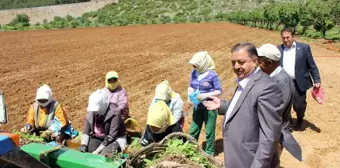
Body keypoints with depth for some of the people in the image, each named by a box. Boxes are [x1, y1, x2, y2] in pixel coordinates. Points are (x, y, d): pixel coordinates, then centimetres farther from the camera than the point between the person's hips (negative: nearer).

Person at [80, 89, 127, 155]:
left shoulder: (114, 113, -21)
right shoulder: (91, 113, -2)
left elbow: (112, 136, -24)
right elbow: (86, 132, -3)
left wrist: (97, 151, -28)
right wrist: (83, 145, -20)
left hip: (114, 140, -6)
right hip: (97, 139, 6)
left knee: (104, 154, -34)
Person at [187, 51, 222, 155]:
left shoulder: (212, 75, -17)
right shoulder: (194, 73, -2)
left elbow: (219, 91, -12)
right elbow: (191, 87, 9)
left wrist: (206, 95, -25)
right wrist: (189, 96, -9)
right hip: (197, 107, 5)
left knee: (209, 132, 10)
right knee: (193, 131, 14)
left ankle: (209, 152, 29)